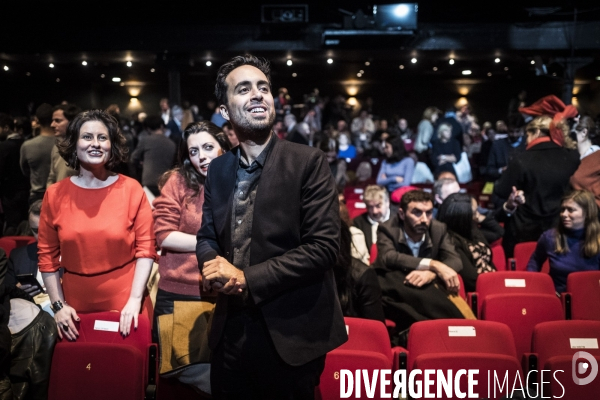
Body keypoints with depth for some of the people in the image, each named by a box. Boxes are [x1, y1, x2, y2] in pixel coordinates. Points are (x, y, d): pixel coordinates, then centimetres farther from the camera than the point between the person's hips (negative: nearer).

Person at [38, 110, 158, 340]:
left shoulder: (131, 189, -4)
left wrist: (135, 299, -12)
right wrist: (58, 305, -1)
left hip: (125, 304, -1)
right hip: (76, 306, 2)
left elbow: (145, 249, -5)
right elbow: (47, 256, 5)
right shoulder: (55, 195, -1)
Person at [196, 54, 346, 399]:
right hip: (232, 329, 5)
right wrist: (213, 269, -9)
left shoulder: (308, 162, -10)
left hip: (292, 333, -4)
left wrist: (247, 278, -17)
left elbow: (324, 246, -16)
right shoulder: (218, 170, 7)